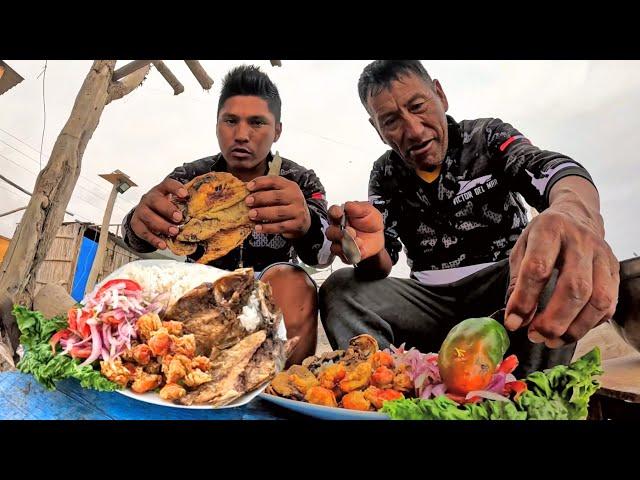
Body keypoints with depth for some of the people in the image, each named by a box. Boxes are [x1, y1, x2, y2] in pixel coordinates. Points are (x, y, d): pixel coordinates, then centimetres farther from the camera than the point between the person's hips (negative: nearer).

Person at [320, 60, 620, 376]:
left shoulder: (487, 137, -1)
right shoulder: (386, 174, 4)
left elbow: (556, 171, -22)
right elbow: (382, 264, -5)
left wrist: (576, 213, -47)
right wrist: (370, 251, -32)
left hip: (506, 289, -1)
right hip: (431, 300, 2)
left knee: (553, 262, -32)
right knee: (340, 289, -18)